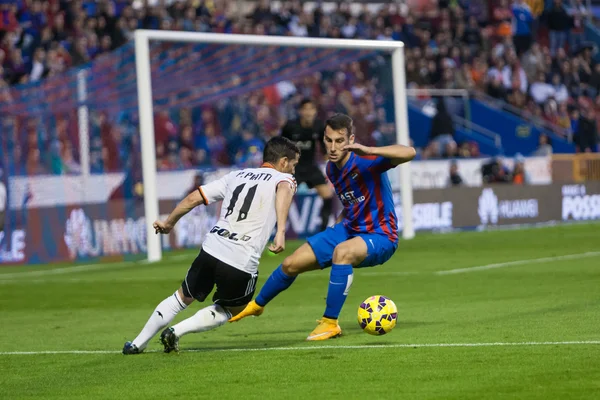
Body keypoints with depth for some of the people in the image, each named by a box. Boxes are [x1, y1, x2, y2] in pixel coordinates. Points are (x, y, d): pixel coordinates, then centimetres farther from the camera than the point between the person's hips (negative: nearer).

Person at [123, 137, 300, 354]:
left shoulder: (237, 175, 20)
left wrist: (169, 222, 33)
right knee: (229, 310, 24)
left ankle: (137, 344, 27)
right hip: (242, 264, -4)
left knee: (182, 298, 27)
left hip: (211, 249, 4)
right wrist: (281, 232, -32)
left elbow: (194, 197, 19)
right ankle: (176, 331, 6)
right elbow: (284, 190, -21)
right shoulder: (284, 179, 5)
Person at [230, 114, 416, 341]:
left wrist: (368, 151, -51)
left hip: (379, 237, -8)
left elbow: (409, 152, -40)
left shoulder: (366, 162, -24)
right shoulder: (332, 169, 2)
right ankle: (257, 305, 37)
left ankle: (330, 323, -27)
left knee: (342, 252, -40)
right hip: (349, 229, 8)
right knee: (291, 264, 7)